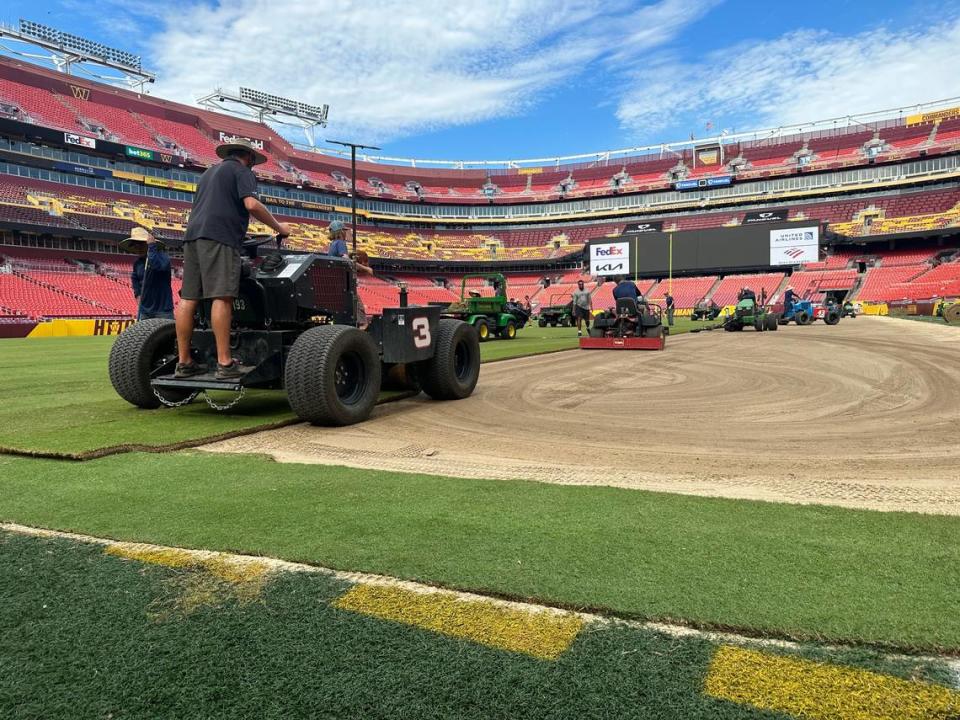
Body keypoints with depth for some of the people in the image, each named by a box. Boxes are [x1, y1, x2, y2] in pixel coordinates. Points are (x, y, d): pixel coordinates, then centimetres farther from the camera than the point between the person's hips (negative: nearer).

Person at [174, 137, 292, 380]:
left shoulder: (210, 172, 31)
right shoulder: (242, 171, 7)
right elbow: (251, 205, -9)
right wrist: (278, 227, 0)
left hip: (192, 234, 8)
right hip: (219, 237, -8)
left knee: (188, 298, 3)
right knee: (221, 297, -14)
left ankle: (184, 362, 5)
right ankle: (225, 364, -19)